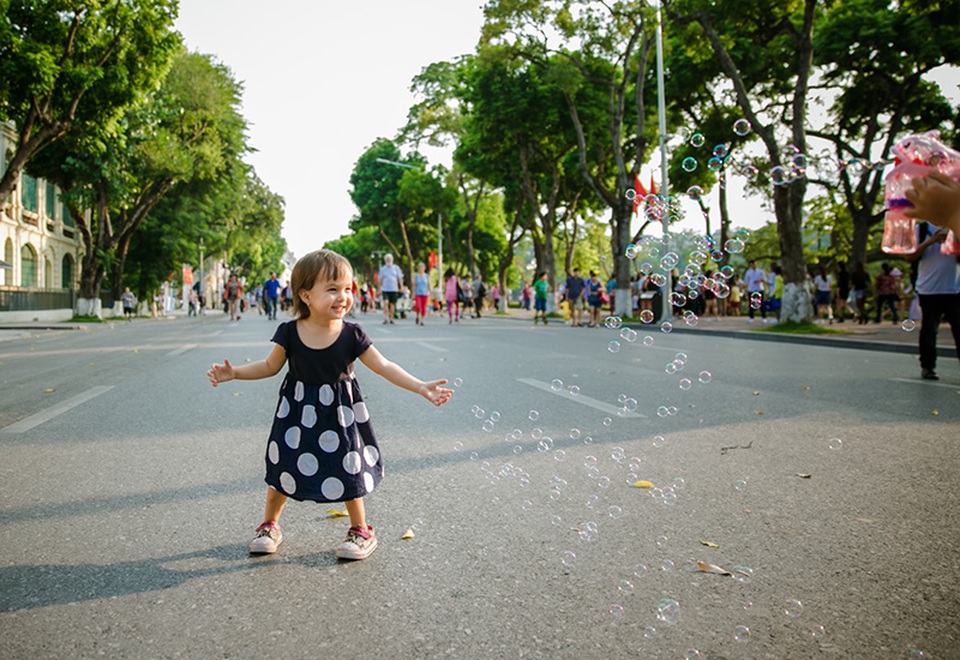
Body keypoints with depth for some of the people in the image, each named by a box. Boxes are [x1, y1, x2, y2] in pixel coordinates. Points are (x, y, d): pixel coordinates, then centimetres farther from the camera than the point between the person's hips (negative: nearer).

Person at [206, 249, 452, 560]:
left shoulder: (352, 335, -16)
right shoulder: (289, 332, -13)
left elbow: (383, 366, -12)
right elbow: (271, 366, 2)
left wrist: (421, 387, -19)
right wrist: (233, 372, -9)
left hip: (339, 413, -1)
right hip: (297, 413, 1)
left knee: (348, 470, 6)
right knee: (283, 469, 11)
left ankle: (361, 531, 27)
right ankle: (269, 526, 35)